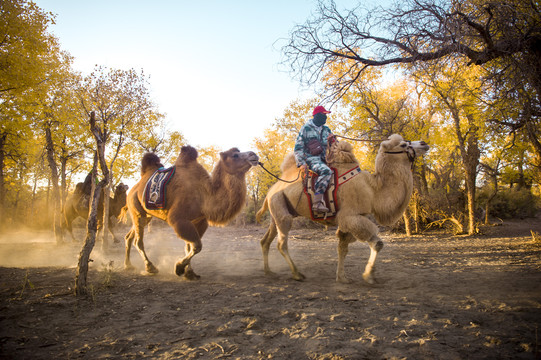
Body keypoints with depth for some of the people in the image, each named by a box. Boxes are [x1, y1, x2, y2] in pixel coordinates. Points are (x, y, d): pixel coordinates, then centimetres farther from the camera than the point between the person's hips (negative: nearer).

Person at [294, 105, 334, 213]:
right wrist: (301, 163, -11)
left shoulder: (326, 129, 19)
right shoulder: (306, 128, 2)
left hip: (323, 158, 7)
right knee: (326, 171, -35)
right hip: (311, 158, -7)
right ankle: (317, 202, -42)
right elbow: (298, 147, -1)